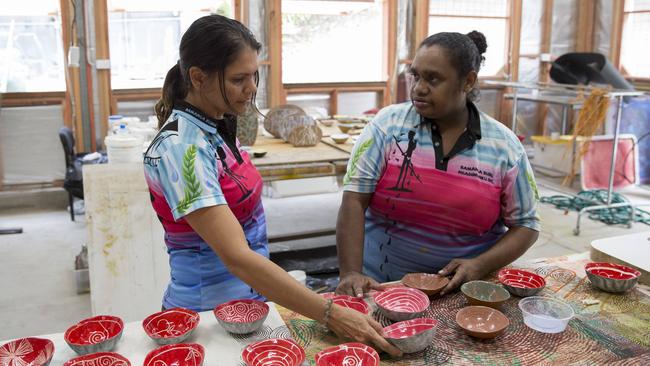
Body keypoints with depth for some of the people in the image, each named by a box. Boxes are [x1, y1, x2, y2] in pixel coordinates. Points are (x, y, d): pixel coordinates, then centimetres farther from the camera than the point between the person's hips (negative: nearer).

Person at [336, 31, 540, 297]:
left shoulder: (505, 146, 0)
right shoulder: (388, 124, -3)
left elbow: (525, 225, 7)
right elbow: (354, 200, -8)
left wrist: (480, 266, -10)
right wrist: (351, 273, -18)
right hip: (380, 284, -1)